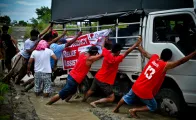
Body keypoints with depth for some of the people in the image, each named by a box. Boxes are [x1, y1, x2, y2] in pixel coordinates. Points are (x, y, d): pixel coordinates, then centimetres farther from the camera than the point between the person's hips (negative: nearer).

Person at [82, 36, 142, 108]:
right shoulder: (116, 59, -26)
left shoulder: (106, 53, -9)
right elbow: (127, 52, -26)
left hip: (97, 77, 8)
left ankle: (83, 100, 51)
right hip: (104, 82, -8)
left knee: (91, 91, 31)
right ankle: (95, 102, -5)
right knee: (111, 98, 0)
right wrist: (137, 43, -24)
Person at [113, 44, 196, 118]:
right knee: (153, 107, 17)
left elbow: (145, 53, 14)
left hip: (136, 86, 7)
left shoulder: (154, 57, -3)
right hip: (145, 92, -6)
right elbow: (181, 61, -20)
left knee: (127, 98, 31)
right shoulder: (165, 65, -19)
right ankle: (134, 110, 11)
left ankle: (116, 109, 46)